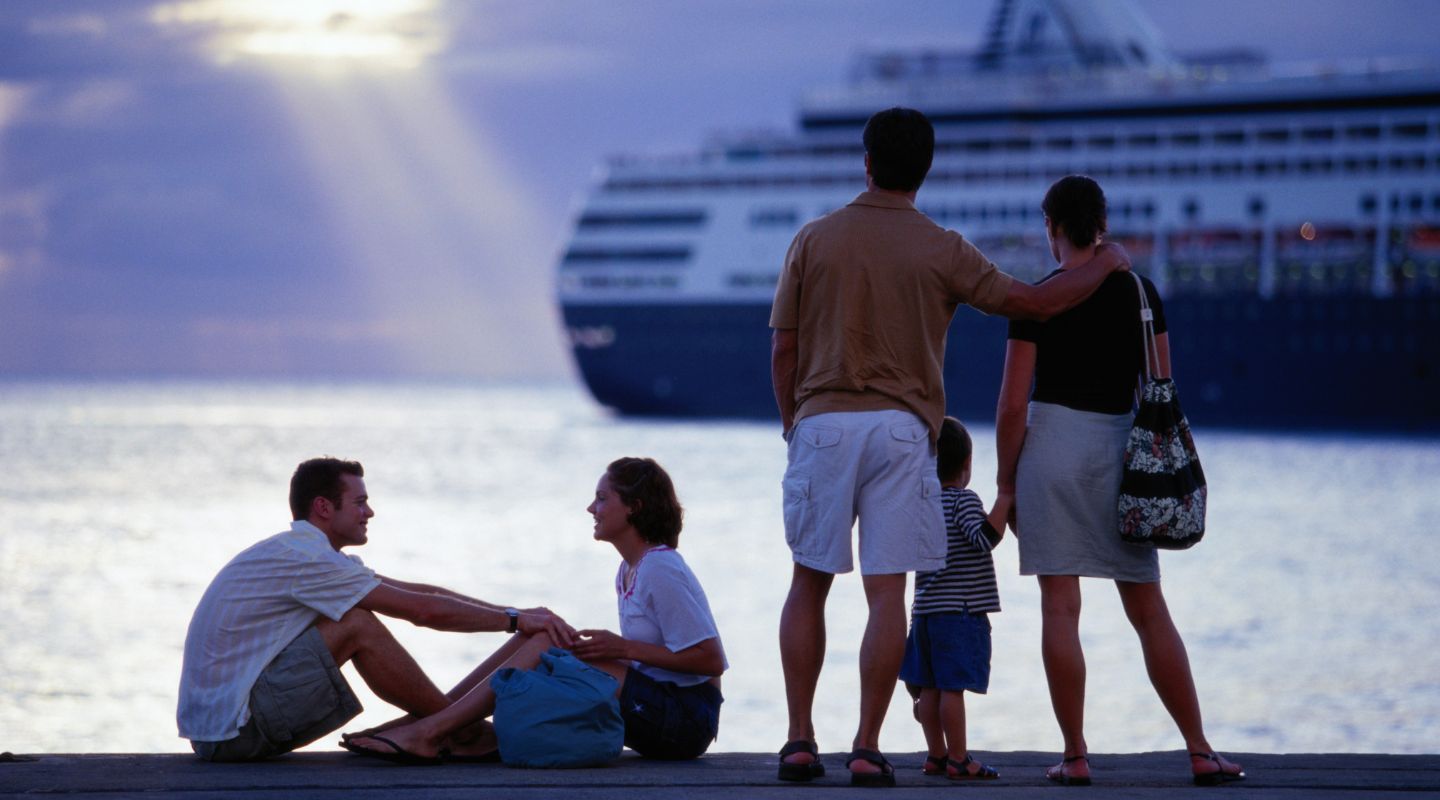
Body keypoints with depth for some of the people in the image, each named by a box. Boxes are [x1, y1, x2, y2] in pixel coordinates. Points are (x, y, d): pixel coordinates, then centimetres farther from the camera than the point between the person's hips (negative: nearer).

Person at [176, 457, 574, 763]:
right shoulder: (306, 559, -16)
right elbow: (425, 611, -16)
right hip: (230, 729, -10)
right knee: (357, 626, -14)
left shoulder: (302, 554, 15)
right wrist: (514, 619, -9)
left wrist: (513, 616, 8)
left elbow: (419, 593, 13)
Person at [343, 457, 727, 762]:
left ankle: (430, 731, -22)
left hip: (686, 719, -9)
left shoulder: (660, 570, -13)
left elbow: (710, 660, -18)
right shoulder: (629, 571, 17)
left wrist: (624, 648, -17)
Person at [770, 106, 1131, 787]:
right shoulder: (941, 251, 0)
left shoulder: (814, 240, 3)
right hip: (900, 429, -1)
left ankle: (800, 740, 7)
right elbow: (1034, 303, 3)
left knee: (809, 583, 11)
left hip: (822, 421, 1)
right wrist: (1105, 265, 19)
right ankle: (867, 748, -4)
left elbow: (783, 350, 4)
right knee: (886, 593, 0)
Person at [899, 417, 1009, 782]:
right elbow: (985, 536, -24)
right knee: (953, 686, -8)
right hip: (960, 612, -8)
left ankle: (936, 754, 14)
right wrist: (1005, 500, -21)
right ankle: (958, 759, -7)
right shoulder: (964, 500, -10)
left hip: (926, 611, 8)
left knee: (930, 687, 8)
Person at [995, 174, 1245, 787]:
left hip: (1053, 444, -3)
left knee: (1060, 608, 0)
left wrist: (1006, 486, 1)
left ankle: (1075, 758, -2)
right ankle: (1201, 753, 8)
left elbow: (1013, 405, -8)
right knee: (1150, 610, 9)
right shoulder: (1140, 292, 5)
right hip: (1122, 448, 3)